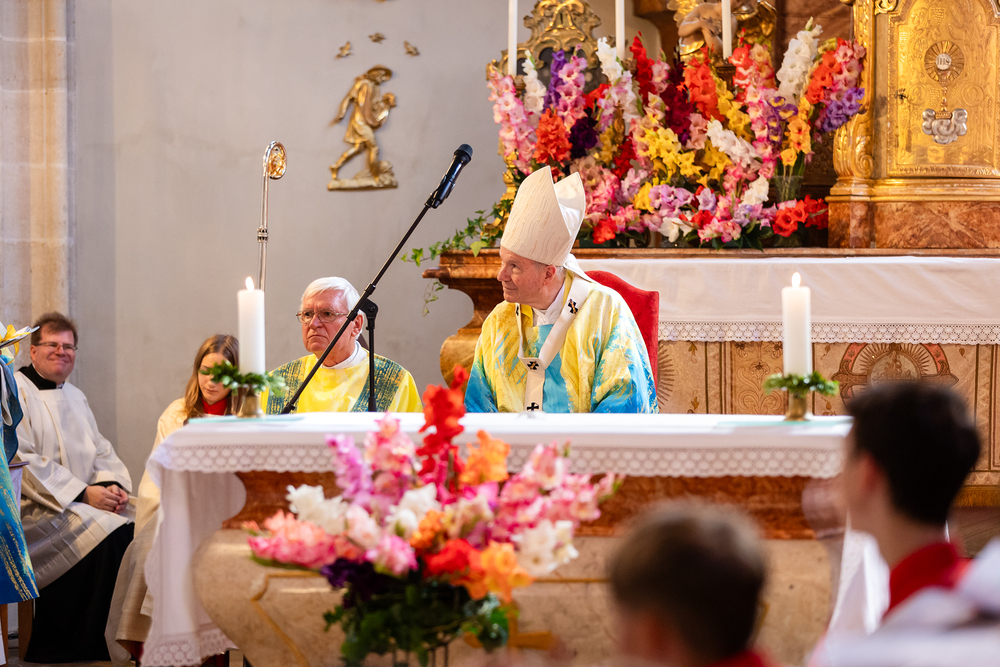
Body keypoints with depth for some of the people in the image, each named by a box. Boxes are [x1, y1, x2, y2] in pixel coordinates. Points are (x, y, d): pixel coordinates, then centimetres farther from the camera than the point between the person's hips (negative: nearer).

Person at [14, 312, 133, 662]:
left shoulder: (75, 396, 22)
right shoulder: (16, 392, -4)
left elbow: (101, 450, 20)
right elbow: (23, 462, -14)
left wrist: (113, 485, -4)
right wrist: (83, 493, -19)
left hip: (88, 499, 8)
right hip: (34, 507, -8)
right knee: (107, 534, -30)